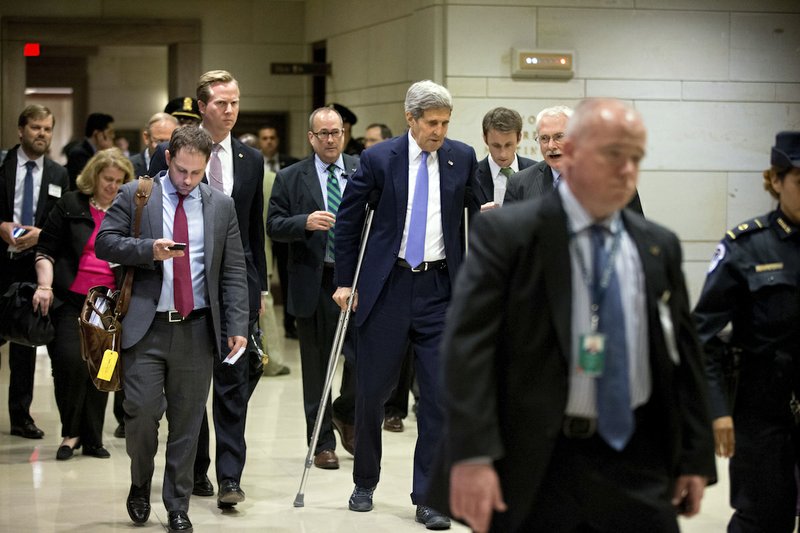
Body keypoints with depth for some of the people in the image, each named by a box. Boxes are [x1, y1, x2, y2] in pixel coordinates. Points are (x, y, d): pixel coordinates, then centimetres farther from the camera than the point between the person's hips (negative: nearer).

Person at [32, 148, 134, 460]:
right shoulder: (71, 205, 3)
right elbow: (46, 249, 1)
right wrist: (45, 285, -12)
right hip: (70, 300, -3)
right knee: (70, 361, -15)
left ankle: (92, 439, 13)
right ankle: (70, 432, 2)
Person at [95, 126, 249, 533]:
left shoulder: (221, 205, 9)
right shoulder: (134, 196, 4)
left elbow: (234, 271, 8)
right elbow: (105, 242, -2)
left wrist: (237, 326, -1)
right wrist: (149, 250, -18)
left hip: (197, 330, 2)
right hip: (146, 327, -2)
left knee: (187, 423, 5)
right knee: (141, 413, -7)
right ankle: (140, 485, 21)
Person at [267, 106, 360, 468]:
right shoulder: (290, 178, 4)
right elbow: (274, 226, -2)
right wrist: (305, 222, -19)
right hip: (314, 284, -1)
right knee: (317, 367, 6)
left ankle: (345, 413, 25)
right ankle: (322, 443, 16)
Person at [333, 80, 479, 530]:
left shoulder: (463, 158, 2)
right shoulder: (379, 159, -3)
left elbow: (476, 213, 14)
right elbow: (349, 219, 6)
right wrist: (345, 281, 5)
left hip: (441, 288, 1)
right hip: (387, 286, -1)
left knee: (440, 397, -3)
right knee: (372, 391, 7)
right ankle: (365, 484, 27)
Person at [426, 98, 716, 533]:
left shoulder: (659, 247, 10)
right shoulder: (506, 233, -5)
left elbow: (683, 355, 14)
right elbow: (468, 345, -12)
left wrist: (695, 457, 11)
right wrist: (471, 456, -21)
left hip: (638, 465, 4)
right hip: (536, 463, -4)